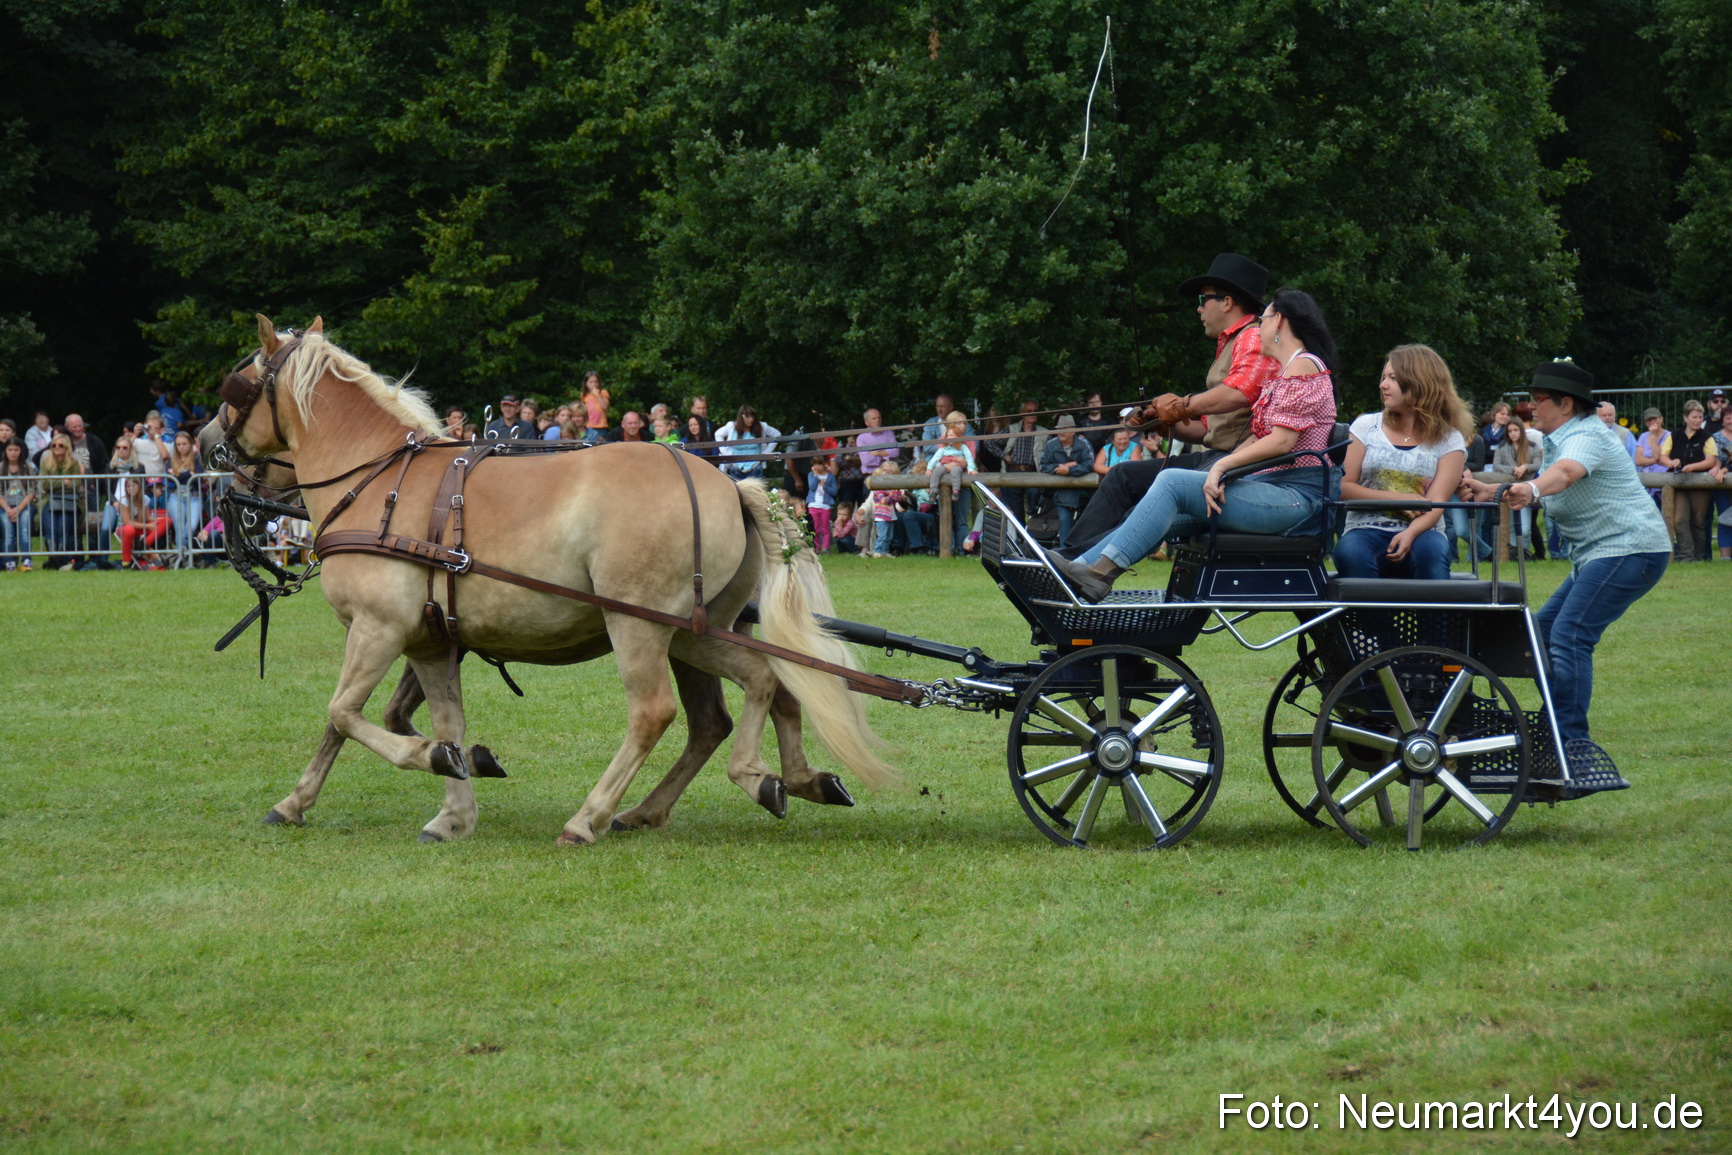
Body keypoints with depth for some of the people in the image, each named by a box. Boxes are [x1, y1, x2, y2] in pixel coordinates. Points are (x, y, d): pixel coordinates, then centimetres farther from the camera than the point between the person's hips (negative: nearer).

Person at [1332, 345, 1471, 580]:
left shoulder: (1449, 440, 6)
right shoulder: (1366, 426, 10)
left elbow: (1436, 503, -6)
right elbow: (1345, 487, 4)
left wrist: (1410, 534, -27)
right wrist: (1398, 498, -10)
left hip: (1420, 533, 0)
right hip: (1367, 529, 1)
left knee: (1431, 551, -37)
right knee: (1351, 554, -36)